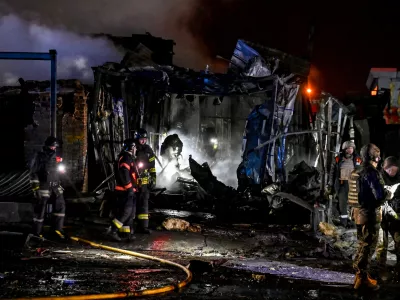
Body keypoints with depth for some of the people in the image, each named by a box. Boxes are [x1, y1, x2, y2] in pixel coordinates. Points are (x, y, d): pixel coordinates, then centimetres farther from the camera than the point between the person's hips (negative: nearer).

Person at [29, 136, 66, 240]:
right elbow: (33, 173, -12)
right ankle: (37, 233, 9)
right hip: (43, 187, -7)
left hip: (55, 187, 7)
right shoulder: (39, 157, -10)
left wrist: (59, 184, 23)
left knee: (60, 206, 0)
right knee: (40, 209, -1)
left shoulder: (54, 156, 12)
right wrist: (35, 187, -18)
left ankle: (57, 230, 7)